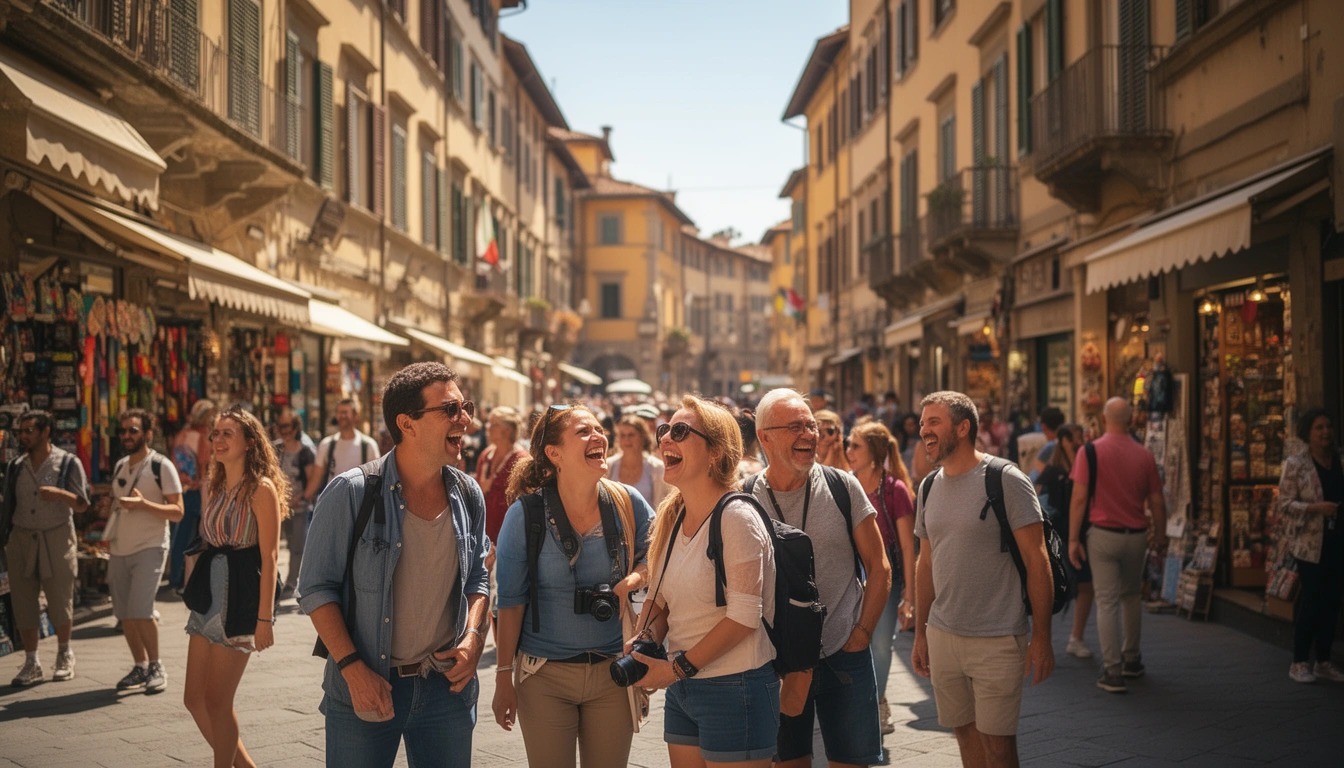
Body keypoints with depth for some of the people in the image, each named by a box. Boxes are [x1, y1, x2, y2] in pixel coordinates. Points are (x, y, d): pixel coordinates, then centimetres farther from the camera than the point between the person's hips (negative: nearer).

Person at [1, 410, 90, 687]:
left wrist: (60, 493, -22)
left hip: (56, 539, -3)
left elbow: (82, 505, -3)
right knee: (22, 602, 1)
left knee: (60, 600, 1)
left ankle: (64, 655, 21)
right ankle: (31, 662, 10)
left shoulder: (68, 463, -2)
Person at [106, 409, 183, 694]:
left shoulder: (162, 467, -6)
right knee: (124, 614, 5)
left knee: (140, 611, -16)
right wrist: (109, 536, 10)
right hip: (119, 550, 7)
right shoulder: (119, 467, 14)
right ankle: (140, 667, 19)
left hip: (149, 548, -6)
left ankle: (156, 667, -1)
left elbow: (177, 511, -10)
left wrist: (143, 504, -23)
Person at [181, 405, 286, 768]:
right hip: (208, 596, 8)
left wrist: (265, 617, -18)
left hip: (239, 601, -8)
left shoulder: (261, 489, -12)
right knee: (194, 699, 10)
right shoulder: (216, 486, 11)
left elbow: (270, 557, -15)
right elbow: (210, 544, 15)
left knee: (217, 700, -1)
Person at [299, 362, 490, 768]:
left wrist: (473, 636, -1)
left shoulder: (468, 495, 3)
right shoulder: (352, 493, -12)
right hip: (365, 690, -4)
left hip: (445, 687, 4)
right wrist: (352, 668, -15)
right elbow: (316, 587, -8)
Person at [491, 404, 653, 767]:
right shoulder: (526, 513, -11)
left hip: (613, 671, 2)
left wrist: (630, 581, -11)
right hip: (544, 675, -2)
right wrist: (504, 676, -4)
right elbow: (511, 601, -5)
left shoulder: (627, 503, -4)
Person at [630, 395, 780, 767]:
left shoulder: (736, 517, -15)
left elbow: (744, 617, -19)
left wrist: (678, 667, -16)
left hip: (735, 690, -7)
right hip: (680, 688, 7)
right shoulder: (671, 519, 8)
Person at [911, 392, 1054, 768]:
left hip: (998, 640, -6)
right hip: (942, 636, 6)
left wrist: (1041, 637, -13)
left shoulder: (1005, 480, -9)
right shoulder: (928, 489, 10)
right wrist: (920, 634, 16)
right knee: (965, 734, 12)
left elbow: (1037, 560, -10)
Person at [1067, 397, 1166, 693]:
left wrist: (1073, 539, -5)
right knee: (1132, 596, 21)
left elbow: (1079, 498, -10)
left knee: (1107, 601, 0)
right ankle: (1131, 658, 29)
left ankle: (1113, 671, -2)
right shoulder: (1144, 455, 1)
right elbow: (1157, 502, 5)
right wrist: (1160, 536, 19)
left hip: (1103, 534, -3)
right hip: (1136, 535, 3)